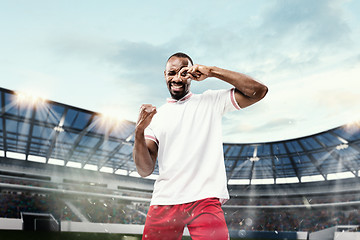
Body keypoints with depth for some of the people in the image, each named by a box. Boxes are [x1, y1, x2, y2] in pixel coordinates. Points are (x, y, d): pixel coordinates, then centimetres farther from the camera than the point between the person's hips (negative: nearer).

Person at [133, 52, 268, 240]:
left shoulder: (211, 101, 11)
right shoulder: (155, 117, 13)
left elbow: (259, 91, 1)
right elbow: (145, 170, 6)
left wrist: (212, 72, -3)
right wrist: (139, 131, -11)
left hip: (205, 200, -2)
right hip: (164, 201, 2)